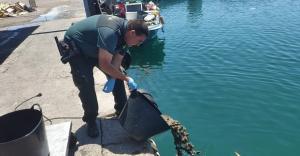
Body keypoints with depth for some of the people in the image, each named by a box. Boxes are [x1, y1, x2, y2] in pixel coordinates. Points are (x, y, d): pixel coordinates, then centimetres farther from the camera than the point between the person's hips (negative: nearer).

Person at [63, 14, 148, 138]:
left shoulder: (125, 32, -12)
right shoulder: (110, 32, -40)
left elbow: (117, 60, -9)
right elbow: (104, 65, -40)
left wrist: (112, 79, -23)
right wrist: (127, 79, -32)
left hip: (94, 48, 8)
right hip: (75, 47, -7)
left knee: (116, 75, 1)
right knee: (86, 85, -17)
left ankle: (122, 110, 16)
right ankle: (90, 120, 4)